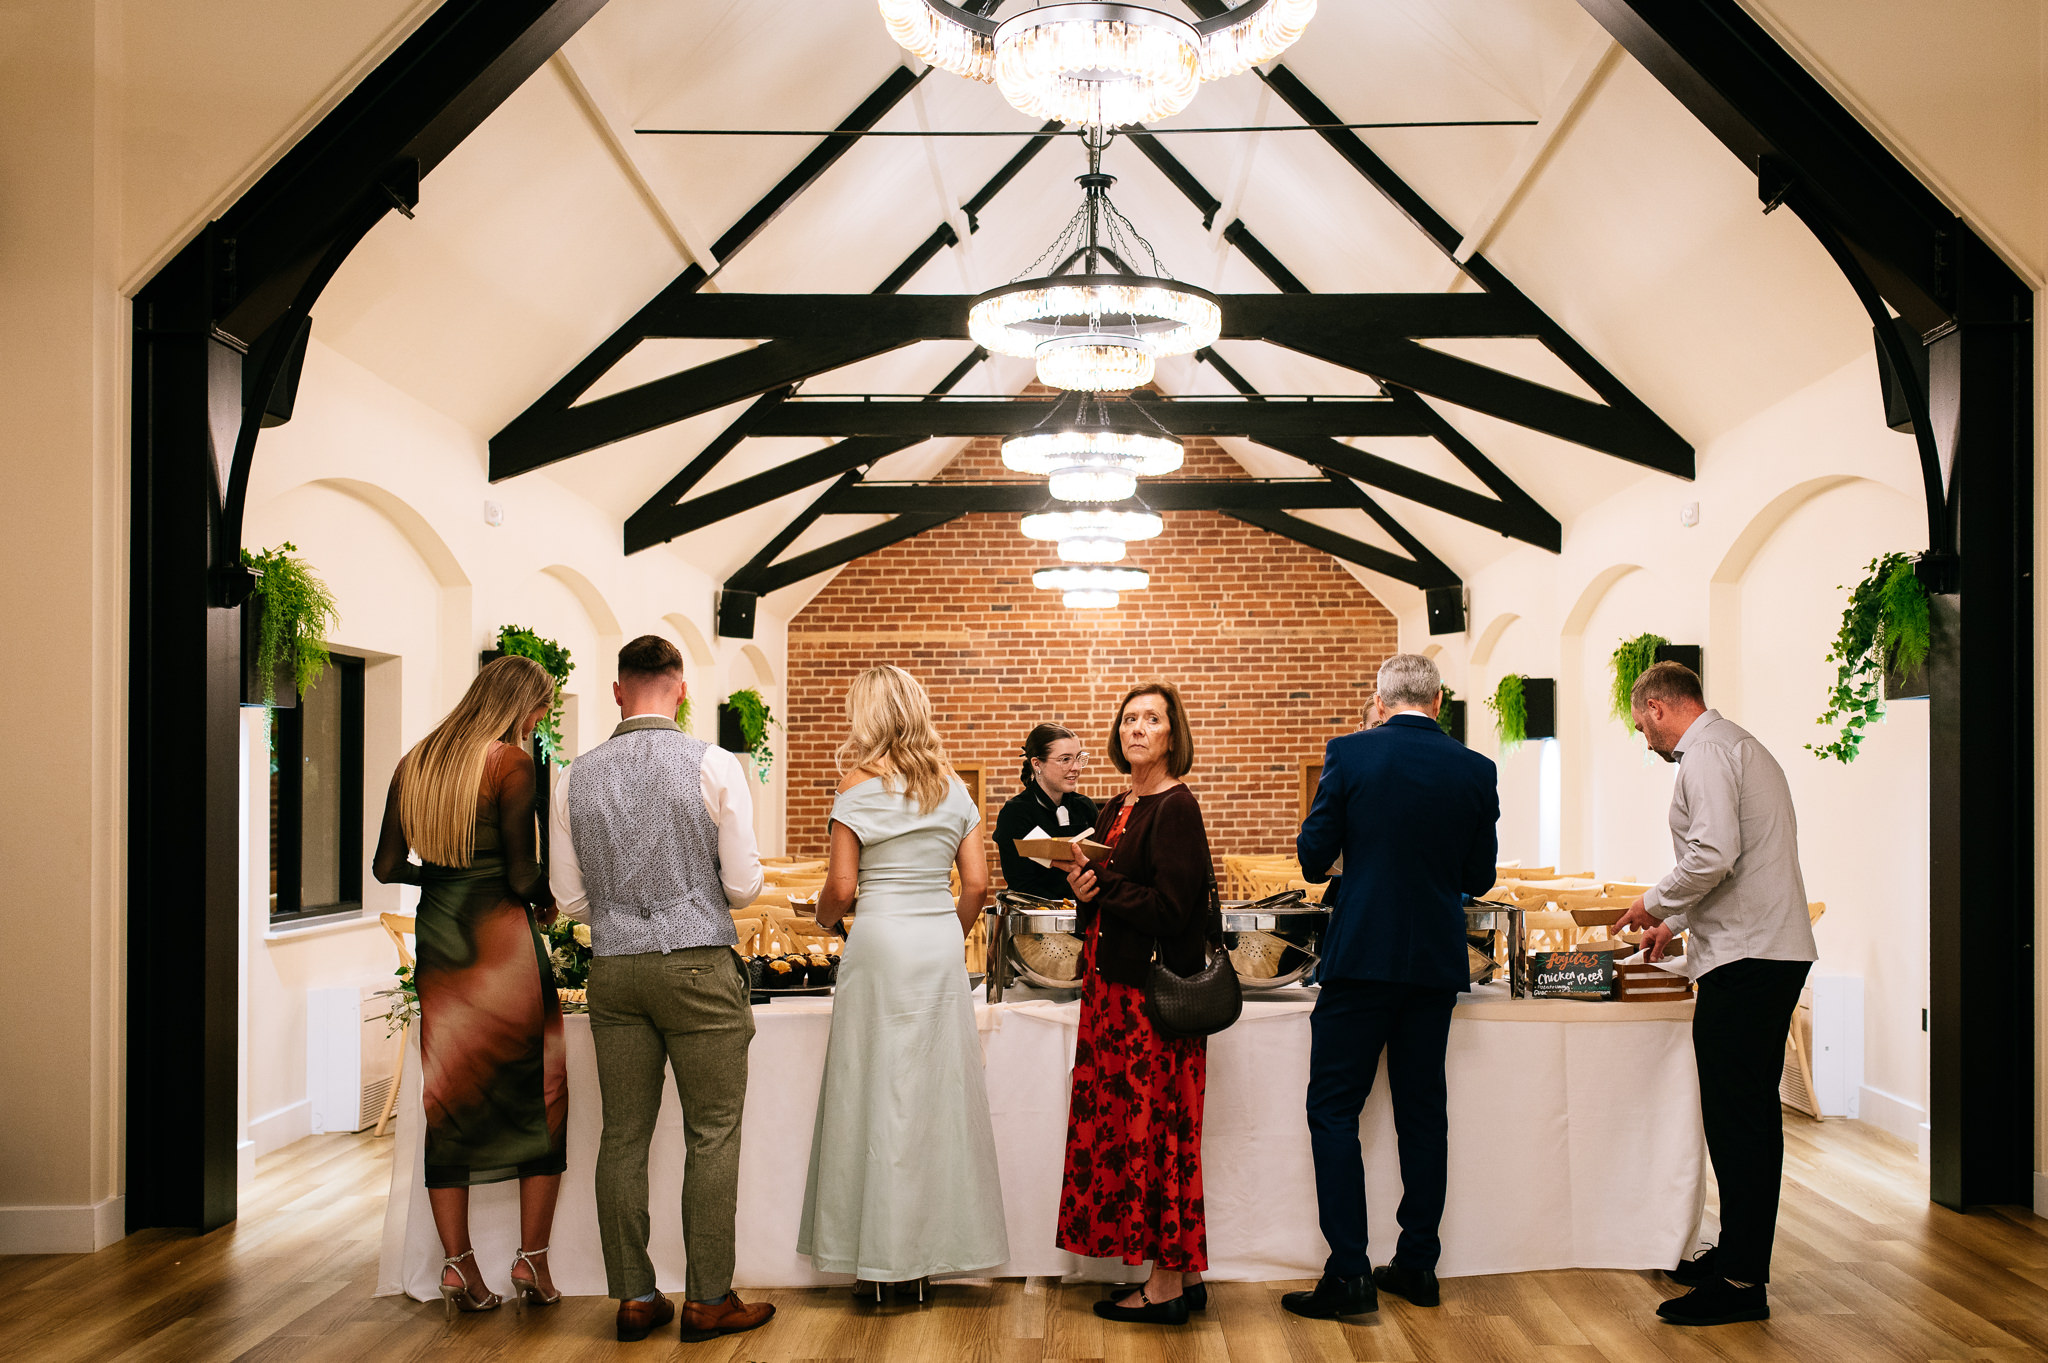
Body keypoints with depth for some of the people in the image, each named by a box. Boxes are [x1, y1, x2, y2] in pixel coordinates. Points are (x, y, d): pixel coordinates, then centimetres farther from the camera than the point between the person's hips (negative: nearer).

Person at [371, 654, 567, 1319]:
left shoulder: (413, 762, 9)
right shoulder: (509, 763, -10)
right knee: (540, 1092, 7)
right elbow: (523, 874, -14)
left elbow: (387, 867, 11)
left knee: (449, 1096, 10)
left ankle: (458, 1264, 11)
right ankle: (531, 1257, 7)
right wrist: (544, 897, 7)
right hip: (500, 939, -6)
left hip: (435, 935, 6)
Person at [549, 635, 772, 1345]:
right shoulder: (713, 764, -6)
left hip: (612, 967, 4)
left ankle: (634, 1298, 15)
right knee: (712, 1134, 4)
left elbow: (571, 897, 7)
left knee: (624, 1135, 9)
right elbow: (743, 885, -6)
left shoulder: (578, 775, 4)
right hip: (698, 963, -4)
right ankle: (708, 1300, 7)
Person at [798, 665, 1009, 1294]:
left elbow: (841, 888, -8)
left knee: (876, 1089, 2)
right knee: (935, 1090, 8)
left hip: (880, 939, -4)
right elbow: (977, 883, 6)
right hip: (942, 943, 4)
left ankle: (876, 1256, 7)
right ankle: (928, 1251, 15)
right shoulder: (953, 787, 8)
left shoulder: (860, 785, -5)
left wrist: (824, 916, 12)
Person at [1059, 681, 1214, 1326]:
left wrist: (1098, 881, -13)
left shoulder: (1176, 808, -12)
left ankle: (1167, 1284, 6)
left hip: (1153, 993, -8)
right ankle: (1186, 1273, 18)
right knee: (1161, 1129, 11)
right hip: (1115, 983, 8)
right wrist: (1086, 890, -2)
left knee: (1149, 1127, -3)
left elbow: (1169, 909, -19)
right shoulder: (1119, 808, 14)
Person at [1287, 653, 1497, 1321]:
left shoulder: (1350, 754, -7)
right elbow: (1480, 877, 8)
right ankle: (1417, 1264, 20)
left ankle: (1349, 1274, -2)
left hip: (1363, 953, -4)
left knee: (1334, 1110, 2)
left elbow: (1313, 857, -3)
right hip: (1438, 961, 4)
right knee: (1422, 1108, 14)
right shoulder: (1476, 770, 1)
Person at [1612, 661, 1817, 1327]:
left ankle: (1741, 1282, -3)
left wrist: (1654, 903, -8)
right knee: (1751, 1115, 15)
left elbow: (1713, 854, -23)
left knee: (1737, 1118, -7)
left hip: (1744, 960, -11)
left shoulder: (1706, 753, -10)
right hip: (1778, 950, 11)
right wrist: (1678, 922, 28)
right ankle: (1740, 1255, 24)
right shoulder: (1744, 748, 23)